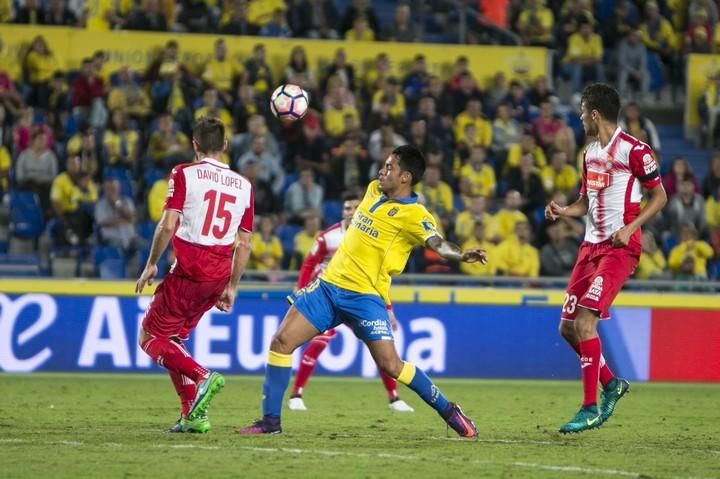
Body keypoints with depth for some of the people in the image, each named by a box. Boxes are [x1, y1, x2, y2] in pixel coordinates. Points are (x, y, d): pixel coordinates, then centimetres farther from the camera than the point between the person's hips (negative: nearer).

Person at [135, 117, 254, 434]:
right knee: (172, 338, 19)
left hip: (189, 271, -6)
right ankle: (193, 416, 9)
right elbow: (244, 244, 12)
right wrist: (231, 287, 20)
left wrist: (151, 264, 0)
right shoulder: (243, 186, 12)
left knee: (150, 338, 5)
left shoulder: (184, 174, -3)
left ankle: (201, 377, -18)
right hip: (219, 276, 6)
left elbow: (168, 225, -12)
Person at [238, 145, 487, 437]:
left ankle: (449, 411, 7)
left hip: (364, 296, -7)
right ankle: (271, 421, 4)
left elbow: (437, 243, -29)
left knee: (391, 365, -13)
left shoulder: (413, 215, -13)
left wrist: (462, 255, -45)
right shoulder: (373, 190, 8)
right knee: (282, 342, -3)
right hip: (330, 284, 7)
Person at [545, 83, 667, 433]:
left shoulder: (633, 150, -11)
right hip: (591, 245, 9)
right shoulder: (590, 152, 14)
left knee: (584, 320, -20)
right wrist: (563, 211, 2)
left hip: (620, 247, -9)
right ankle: (611, 383, 26)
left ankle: (590, 409, -15)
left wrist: (630, 227, -17)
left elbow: (660, 196, -5)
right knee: (567, 327, 7)